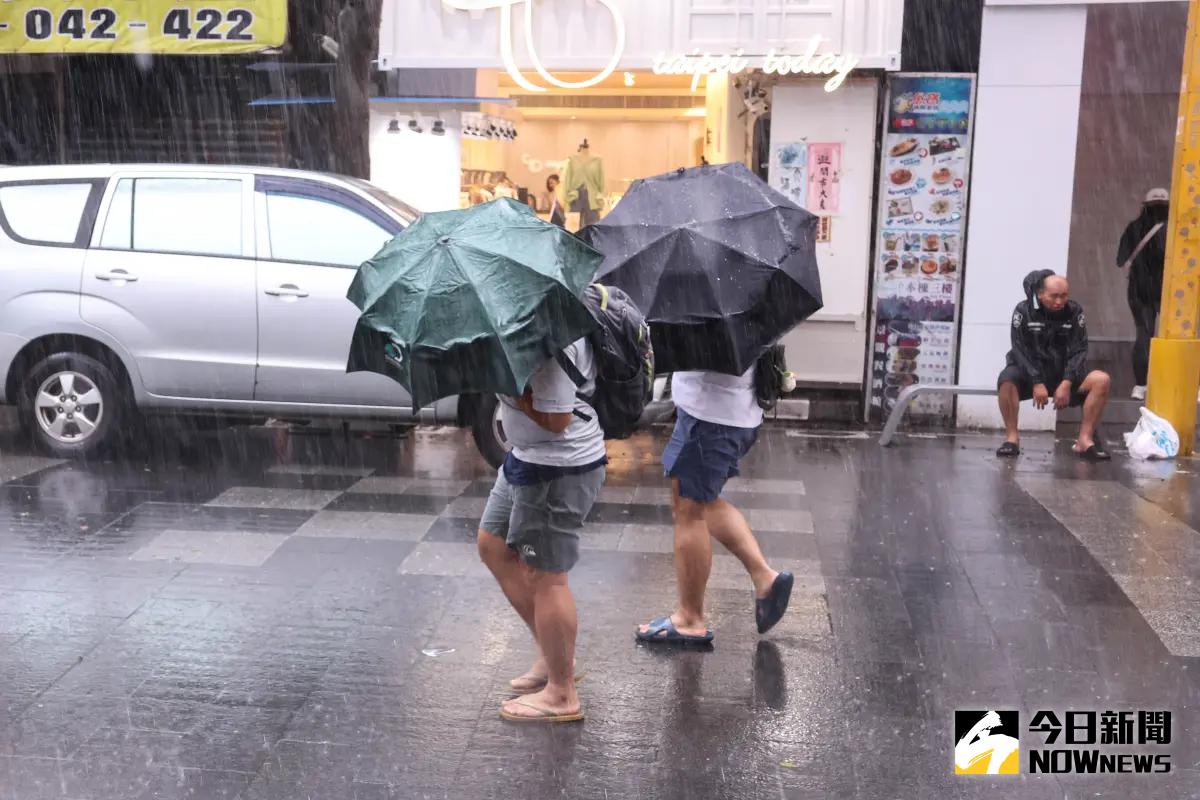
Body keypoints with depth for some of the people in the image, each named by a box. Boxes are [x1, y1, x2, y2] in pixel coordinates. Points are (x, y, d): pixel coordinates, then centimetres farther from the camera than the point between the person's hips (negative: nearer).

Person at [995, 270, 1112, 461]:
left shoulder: (1074, 311, -2)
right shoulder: (1024, 310, -9)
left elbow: (1079, 350, -5)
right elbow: (1021, 350, -13)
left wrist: (1066, 383, -19)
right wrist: (1037, 383, -23)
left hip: (1062, 374, 3)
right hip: (1028, 373, -3)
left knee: (1101, 380, -20)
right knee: (1006, 379, -35)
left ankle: (1085, 440, -15)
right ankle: (1012, 437, -23)